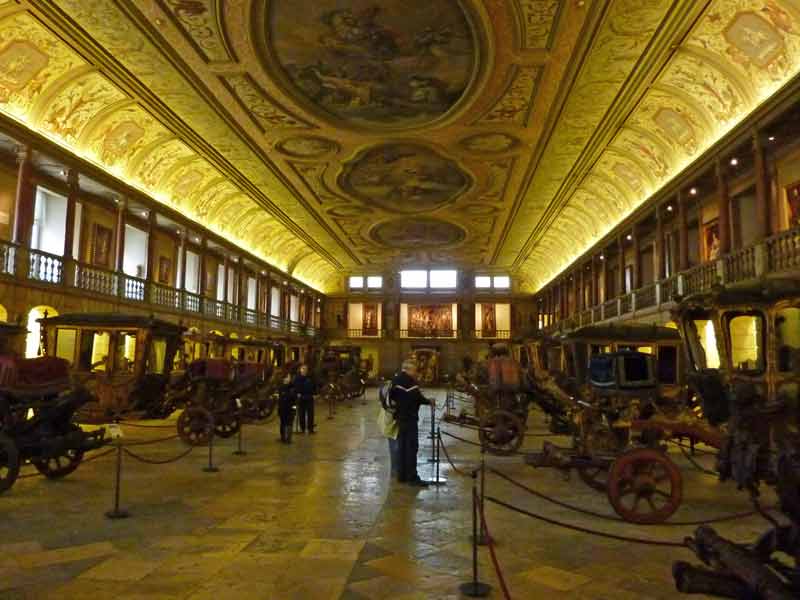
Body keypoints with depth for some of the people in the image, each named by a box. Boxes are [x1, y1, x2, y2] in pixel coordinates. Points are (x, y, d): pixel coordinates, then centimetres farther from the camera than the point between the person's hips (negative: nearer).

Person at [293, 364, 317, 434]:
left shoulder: (310, 378, 3)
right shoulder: (297, 378, -1)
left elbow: (314, 386, 11)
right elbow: (295, 387, -1)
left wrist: (314, 394, 3)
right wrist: (297, 394, -13)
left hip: (309, 398, 1)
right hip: (301, 398, -1)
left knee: (310, 413, 2)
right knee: (302, 414, 4)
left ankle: (310, 429, 9)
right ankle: (302, 428, 14)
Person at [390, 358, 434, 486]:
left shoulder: (396, 379, 11)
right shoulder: (408, 380, -18)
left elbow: (392, 394, 18)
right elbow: (417, 397, -19)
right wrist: (429, 402, -5)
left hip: (400, 416, 9)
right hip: (409, 417, -9)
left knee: (402, 445, 14)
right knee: (412, 447, -5)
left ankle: (401, 475, 19)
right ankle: (412, 477, -3)